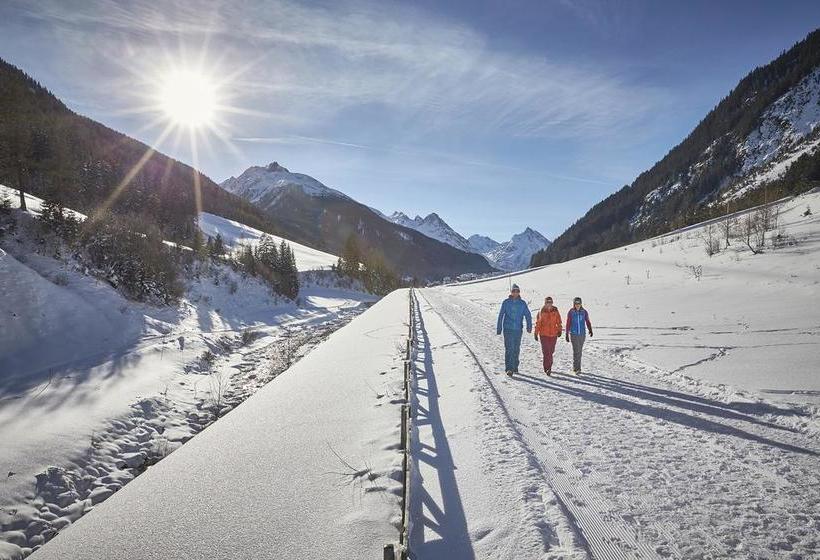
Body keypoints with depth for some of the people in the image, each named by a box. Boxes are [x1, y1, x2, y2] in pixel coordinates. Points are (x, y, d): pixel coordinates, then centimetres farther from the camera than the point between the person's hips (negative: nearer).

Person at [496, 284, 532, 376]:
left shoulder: (522, 303, 4)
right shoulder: (506, 302, 0)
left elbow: (528, 315, 4)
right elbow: (501, 315, 2)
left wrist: (529, 326, -10)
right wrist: (499, 328, 0)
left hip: (518, 329, 2)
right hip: (508, 329, -2)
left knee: (516, 349, 12)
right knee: (509, 349, -9)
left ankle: (515, 367, 27)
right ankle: (509, 369, -10)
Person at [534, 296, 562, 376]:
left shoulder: (556, 311, 3)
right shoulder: (541, 312, -2)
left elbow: (559, 322, 9)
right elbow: (538, 323, 4)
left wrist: (559, 330, -2)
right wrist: (536, 333, 4)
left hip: (553, 334, 2)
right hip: (544, 334, -2)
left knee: (551, 351, 11)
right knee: (546, 352, -8)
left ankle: (548, 367, 27)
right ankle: (547, 368, -6)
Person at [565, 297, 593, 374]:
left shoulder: (584, 312, 1)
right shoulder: (571, 312, -4)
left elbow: (587, 322, 2)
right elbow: (568, 324, 0)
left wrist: (590, 330, -14)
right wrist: (567, 335, 0)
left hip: (582, 334, 3)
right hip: (574, 334, -3)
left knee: (579, 351, 11)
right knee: (576, 351, -10)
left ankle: (576, 367, 25)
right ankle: (576, 369, -7)